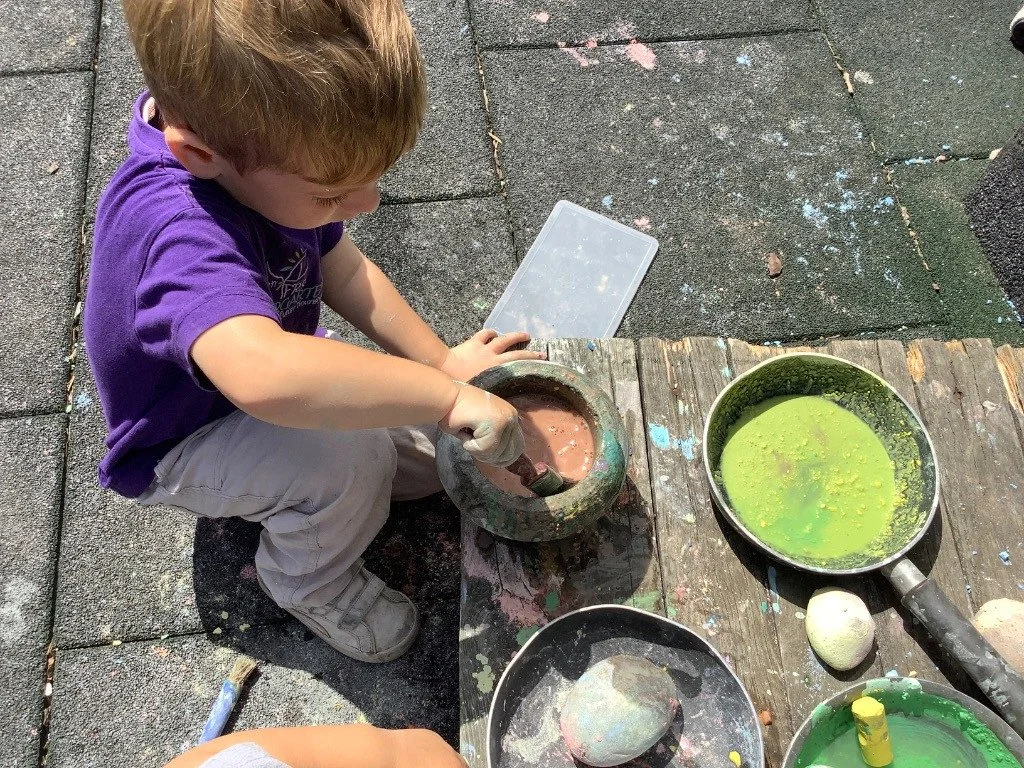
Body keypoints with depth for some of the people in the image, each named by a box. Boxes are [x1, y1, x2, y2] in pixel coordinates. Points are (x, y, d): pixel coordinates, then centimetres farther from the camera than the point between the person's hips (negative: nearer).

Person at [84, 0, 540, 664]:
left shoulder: (257, 147, -18)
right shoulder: (179, 229, -44)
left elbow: (345, 271, -6)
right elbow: (263, 375, -63)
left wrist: (443, 362, -12)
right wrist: (447, 394, -54)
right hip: (184, 447, -7)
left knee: (443, 455, 6)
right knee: (353, 455, -31)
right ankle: (309, 584, -1)